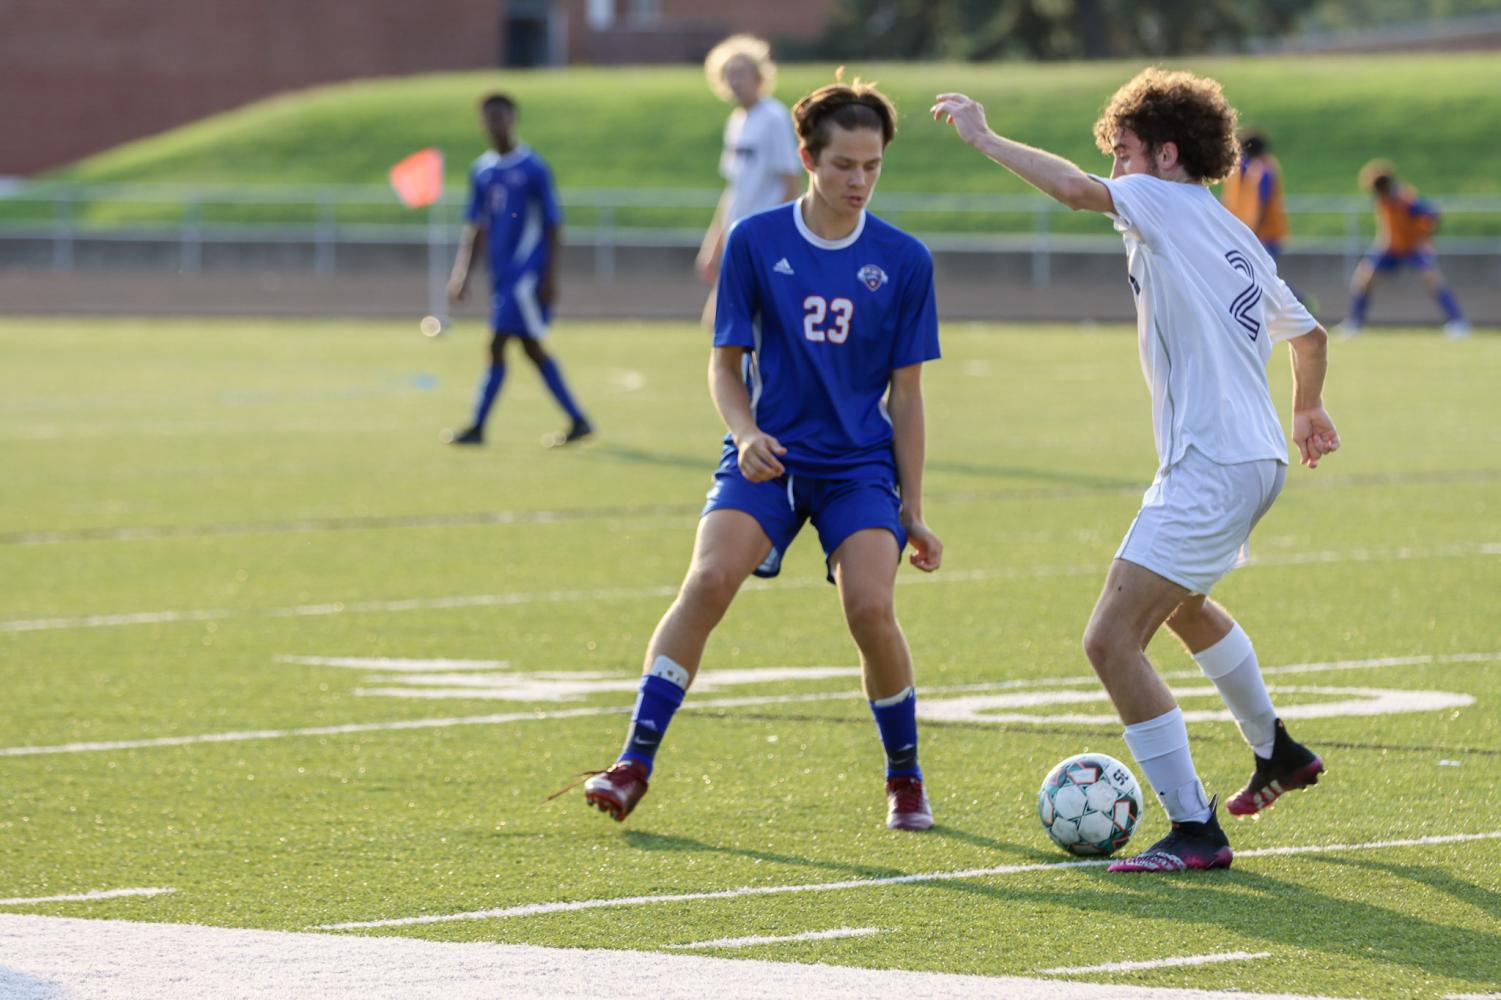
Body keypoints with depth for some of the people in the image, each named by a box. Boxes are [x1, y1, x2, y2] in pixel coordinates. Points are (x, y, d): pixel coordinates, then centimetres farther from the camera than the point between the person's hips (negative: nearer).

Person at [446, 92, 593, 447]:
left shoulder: (533, 169, -7)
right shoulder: (481, 171, 12)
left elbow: (553, 225, -6)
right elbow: (476, 228, 19)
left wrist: (550, 276, -12)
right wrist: (462, 274, 13)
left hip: (527, 270, -7)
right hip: (502, 271, 7)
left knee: (498, 345, -11)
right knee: (531, 348, 9)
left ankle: (477, 427, -9)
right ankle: (578, 421, 16)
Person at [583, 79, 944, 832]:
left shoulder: (902, 261, 1)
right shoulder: (754, 242, -1)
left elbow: (905, 393, 6)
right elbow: (725, 364, 4)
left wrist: (911, 510, 6)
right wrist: (746, 433, -16)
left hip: (860, 464, 0)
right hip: (767, 456, 0)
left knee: (871, 607, -19)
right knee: (708, 579, -24)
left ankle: (905, 780, 4)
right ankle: (634, 765, -19)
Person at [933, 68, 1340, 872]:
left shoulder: (1170, 205, -8)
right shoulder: (1237, 239, 18)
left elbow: (1074, 189, -26)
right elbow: (1308, 334, 30)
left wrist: (983, 138, -14)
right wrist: (1308, 410, 49)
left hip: (1211, 468, -10)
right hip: (1255, 458, 10)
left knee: (1112, 639, -15)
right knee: (1179, 601, 36)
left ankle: (1195, 831, -17)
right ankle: (1276, 753, 53)